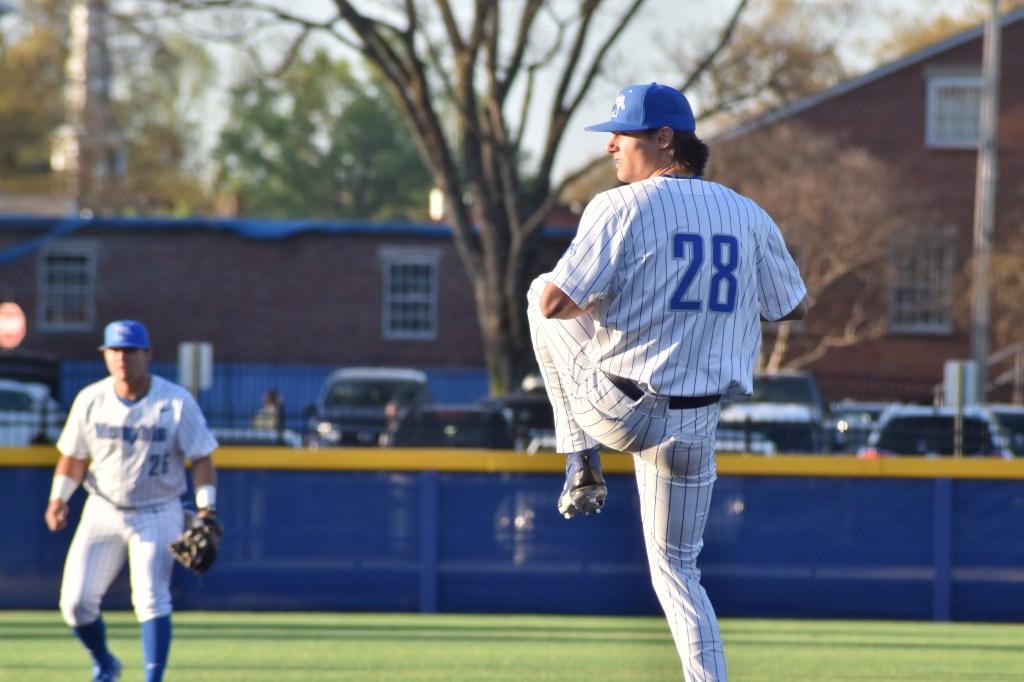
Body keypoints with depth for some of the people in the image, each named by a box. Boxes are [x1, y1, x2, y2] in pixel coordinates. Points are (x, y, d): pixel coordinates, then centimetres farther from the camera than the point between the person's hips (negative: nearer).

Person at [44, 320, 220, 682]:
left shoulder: (177, 402, -8)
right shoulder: (90, 400, -1)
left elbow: (201, 458, -6)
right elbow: (73, 456, 8)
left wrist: (206, 510, -17)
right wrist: (59, 498, -8)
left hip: (158, 515, -3)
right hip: (103, 513, 3)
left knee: (151, 598, -18)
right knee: (75, 602, -2)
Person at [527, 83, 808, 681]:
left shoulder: (621, 208, -11)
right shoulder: (750, 217, 4)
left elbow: (553, 305, -15)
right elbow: (797, 307, 15)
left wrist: (588, 303, 9)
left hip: (615, 407, -4)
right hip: (696, 424, 4)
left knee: (545, 293, 22)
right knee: (677, 569, 17)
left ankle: (584, 466, 19)